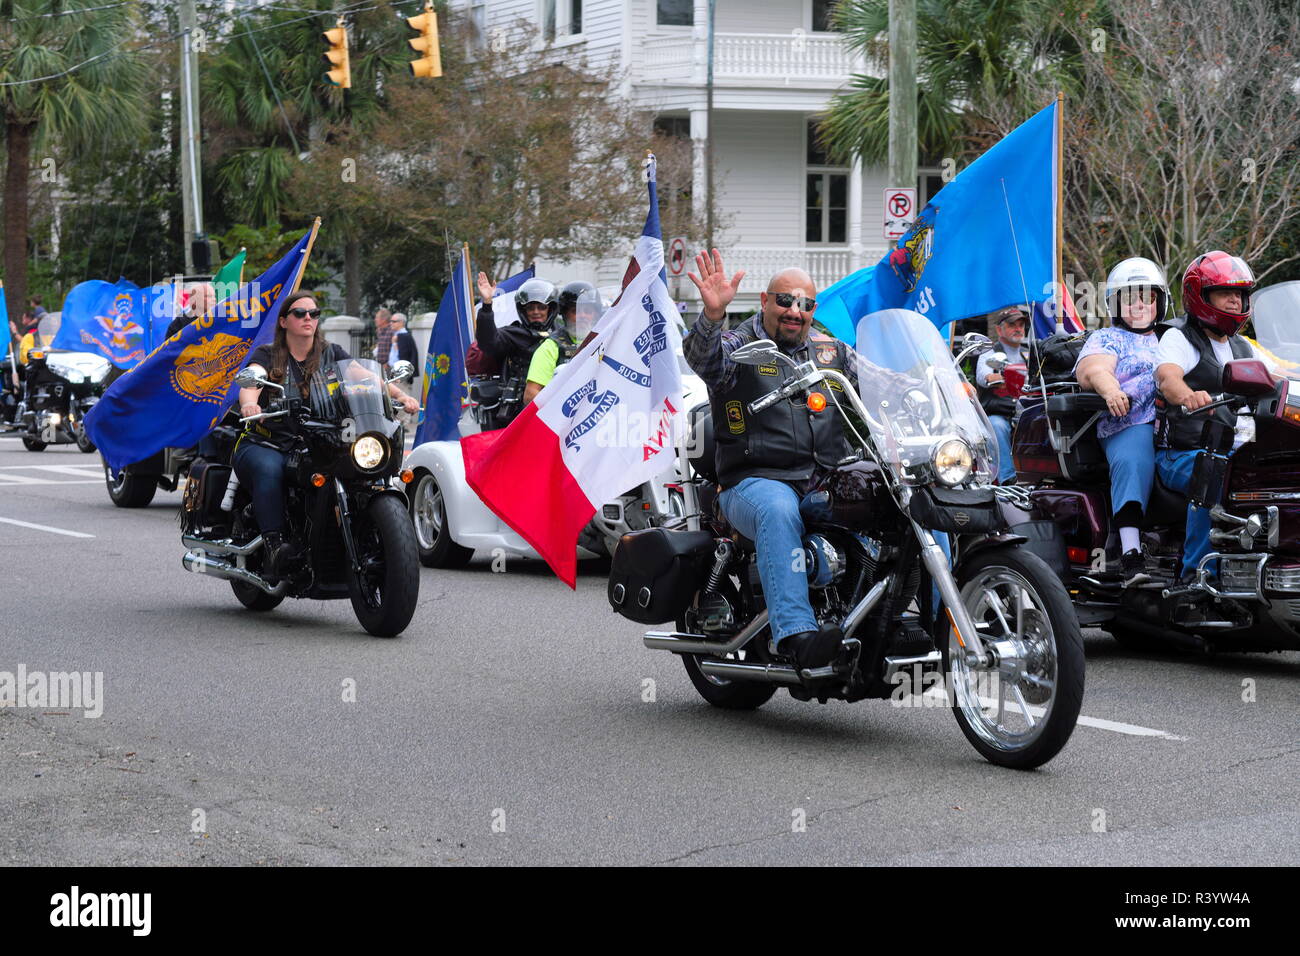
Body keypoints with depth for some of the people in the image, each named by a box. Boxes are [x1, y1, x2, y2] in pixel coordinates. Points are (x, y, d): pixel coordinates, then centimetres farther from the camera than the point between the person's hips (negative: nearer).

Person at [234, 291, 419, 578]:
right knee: (269, 469, -37)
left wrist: (400, 396, -18)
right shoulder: (267, 355, 8)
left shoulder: (331, 355, 15)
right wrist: (249, 404, -38)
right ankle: (274, 546, -43)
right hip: (266, 445, -2)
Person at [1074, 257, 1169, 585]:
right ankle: (1131, 555, -45)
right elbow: (1093, 370, 0)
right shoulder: (1107, 338, 21)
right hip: (1130, 424, -4)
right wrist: (1111, 390, -24)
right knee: (1132, 463, -36)